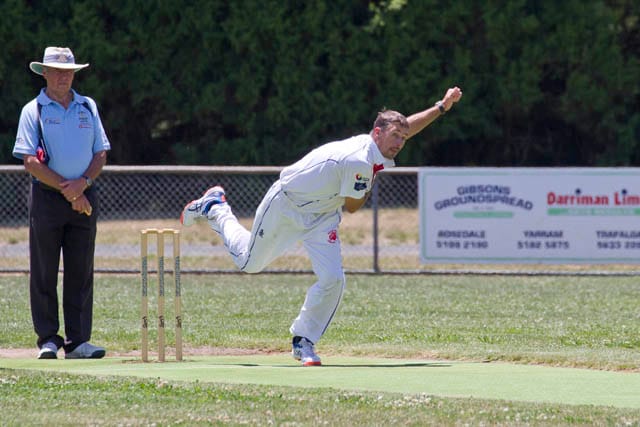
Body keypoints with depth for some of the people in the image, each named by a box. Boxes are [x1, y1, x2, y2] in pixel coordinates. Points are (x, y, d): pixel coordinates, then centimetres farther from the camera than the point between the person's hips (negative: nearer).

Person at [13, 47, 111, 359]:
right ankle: (48, 339, 2)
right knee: (44, 273, -2)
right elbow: (30, 161, -7)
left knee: (81, 273, 2)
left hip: (84, 197, 4)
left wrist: (83, 183, -8)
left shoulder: (87, 108, 14)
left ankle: (78, 341, 3)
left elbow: (101, 153, 10)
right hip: (47, 196, -3)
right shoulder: (34, 111, 1)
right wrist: (66, 190, -12)